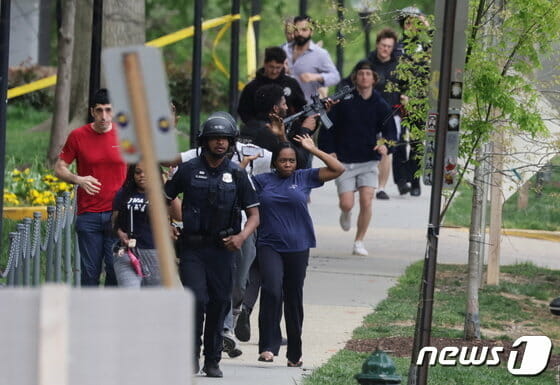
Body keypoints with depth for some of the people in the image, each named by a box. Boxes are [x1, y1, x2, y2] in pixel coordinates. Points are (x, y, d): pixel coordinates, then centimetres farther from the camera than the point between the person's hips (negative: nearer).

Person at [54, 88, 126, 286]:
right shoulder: (78, 136, 1)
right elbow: (59, 168, 6)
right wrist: (78, 179, -12)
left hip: (117, 213, 0)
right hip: (88, 215, 0)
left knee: (116, 269, -5)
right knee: (90, 271, 2)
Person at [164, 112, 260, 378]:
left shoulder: (237, 175, 6)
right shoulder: (188, 170, 2)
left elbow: (254, 214, 6)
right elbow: (164, 200, 12)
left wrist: (242, 236, -13)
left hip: (222, 249, 2)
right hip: (192, 248, -2)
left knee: (219, 304, 5)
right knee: (196, 300, -14)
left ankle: (213, 361, 15)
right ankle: (191, 356, -4)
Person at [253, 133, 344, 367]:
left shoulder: (304, 178, 5)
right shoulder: (262, 181, 5)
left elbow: (338, 169, 2)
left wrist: (313, 150, -1)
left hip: (297, 248, 1)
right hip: (269, 247, -1)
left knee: (294, 299, 9)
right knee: (272, 291, -21)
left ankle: (294, 354, 20)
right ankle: (268, 346, -19)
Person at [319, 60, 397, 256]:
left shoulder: (381, 106, 3)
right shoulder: (343, 102, -2)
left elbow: (390, 130, 3)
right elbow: (328, 127, 3)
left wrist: (385, 144, -19)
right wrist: (328, 151, -7)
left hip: (368, 161, 1)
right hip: (344, 161, -1)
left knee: (366, 201, -12)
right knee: (347, 203, -6)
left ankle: (359, 242, 3)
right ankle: (346, 214, 33)